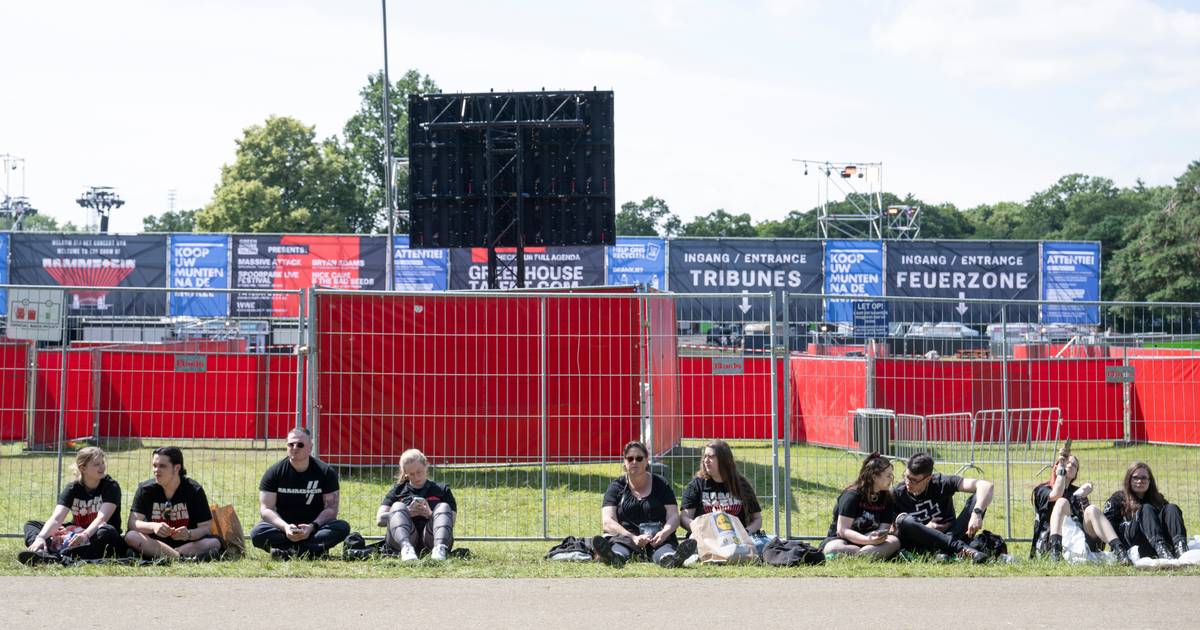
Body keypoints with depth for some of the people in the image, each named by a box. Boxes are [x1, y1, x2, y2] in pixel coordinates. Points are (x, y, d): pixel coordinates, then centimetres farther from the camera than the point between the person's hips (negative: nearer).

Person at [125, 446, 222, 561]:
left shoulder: (194, 490, -5)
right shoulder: (145, 489, -2)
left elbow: (206, 527, -8)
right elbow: (133, 523, -11)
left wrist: (189, 534, -30)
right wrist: (153, 527, -31)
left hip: (186, 543, -1)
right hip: (154, 542, 1)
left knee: (214, 543, -29)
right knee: (131, 537, -30)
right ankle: (181, 558, -39)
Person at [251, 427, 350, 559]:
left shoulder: (326, 472, -3)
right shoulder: (274, 472, -3)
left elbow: (331, 508, -6)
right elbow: (266, 509, -8)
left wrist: (312, 527, -24)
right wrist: (285, 527, -26)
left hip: (314, 526, 0)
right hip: (283, 525, 0)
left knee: (343, 527, -28)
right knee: (257, 533, -30)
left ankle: (288, 551, -33)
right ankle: (314, 549, -33)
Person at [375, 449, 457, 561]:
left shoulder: (442, 490, 20)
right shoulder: (398, 491, 22)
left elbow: (451, 521, 7)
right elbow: (380, 519, 9)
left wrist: (431, 515, -11)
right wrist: (406, 513, -5)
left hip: (430, 539, 0)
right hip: (404, 536, 0)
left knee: (443, 507, -22)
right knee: (397, 506, -23)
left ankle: (440, 548, -52)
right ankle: (406, 547, -54)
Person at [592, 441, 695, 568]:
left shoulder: (661, 485, 13)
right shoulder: (617, 486, 10)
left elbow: (673, 516, 4)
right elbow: (607, 521, -4)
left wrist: (664, 533, -22)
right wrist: (633, 538, -22)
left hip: (656, 538, 1)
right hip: (624, 536, -1)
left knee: (665, 546, -34)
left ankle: (668, 558, -69)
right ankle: (616, 556, -71)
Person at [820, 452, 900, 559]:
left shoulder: (887, 499, 5)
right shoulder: (852, 495, -10)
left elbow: (883, 529, -2)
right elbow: (843, 530, -17)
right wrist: (869, 540, -31)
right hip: (841, 540, -5)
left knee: (894, 541, -28)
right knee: (833, 549, -40)